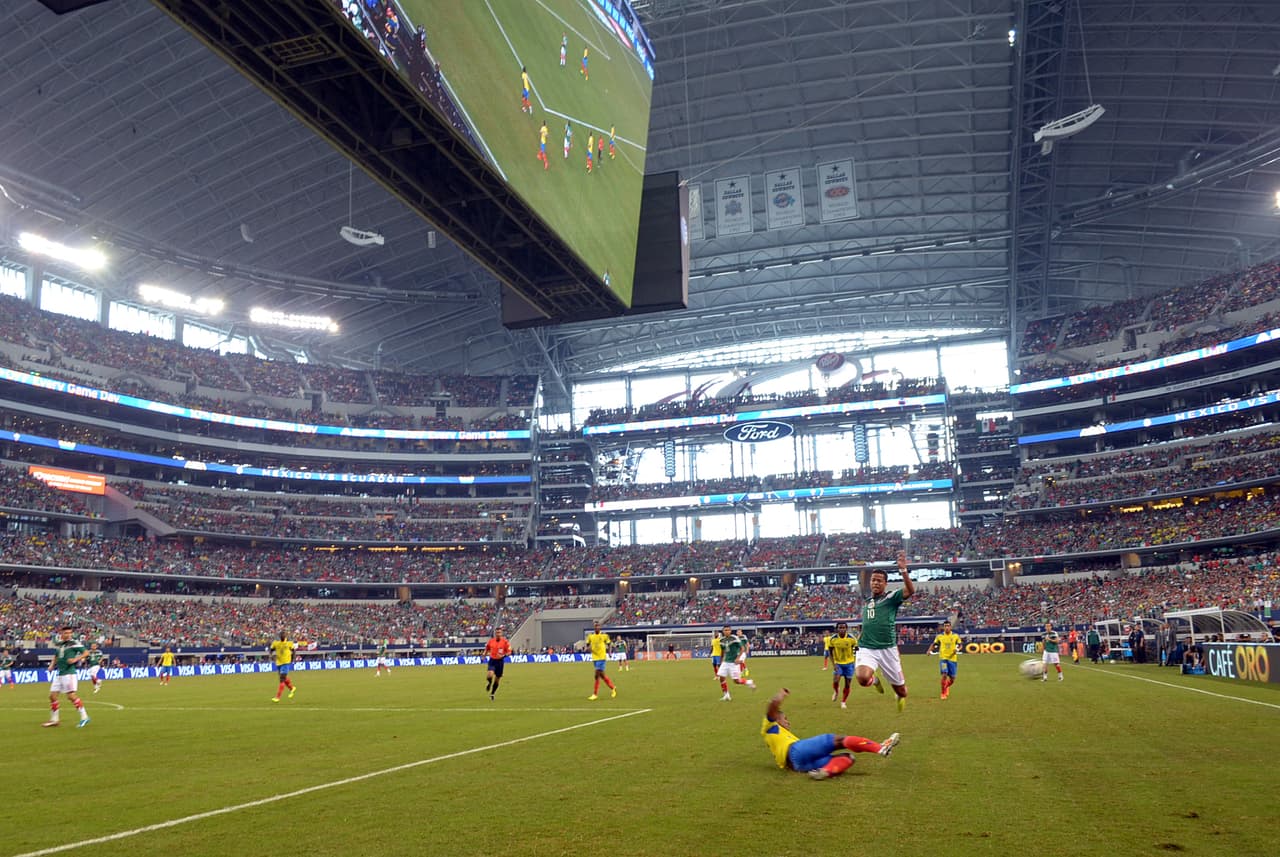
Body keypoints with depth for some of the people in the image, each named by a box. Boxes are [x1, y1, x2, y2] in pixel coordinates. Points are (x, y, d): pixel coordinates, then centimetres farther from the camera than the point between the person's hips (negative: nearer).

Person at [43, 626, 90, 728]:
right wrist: (52, 665, 13)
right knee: (52, 695, 7)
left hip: (69, 673, -7)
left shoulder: (74, 643, -8)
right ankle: (54, 719, 20)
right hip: (58, 673, 7)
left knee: (71, 695, -12)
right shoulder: (57, 644, 11)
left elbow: (85, 652, -7)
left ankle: (84, 717, -6)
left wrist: (76, 659, -19)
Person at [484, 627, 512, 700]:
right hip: (492, 660, 0)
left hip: (500, 661, 0)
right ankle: (489, 683, 13)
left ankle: (492, 694, 28)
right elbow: (487, 649, 16)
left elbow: (509, 652, -5)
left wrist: (503, 655, -23)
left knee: (497, 679, 8)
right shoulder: (491, 641, -1)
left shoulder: (505, 641, -8)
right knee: (490, 675, -24)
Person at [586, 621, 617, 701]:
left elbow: (608, 644, 8)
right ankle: (612, 688, 30)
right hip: (595, 657, 5)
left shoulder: (604, 635, -3)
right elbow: (587, 644, 11)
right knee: (601, 674, 11)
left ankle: (595, 694, -6)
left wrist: (609, 652, -8)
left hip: (602, 657, -5)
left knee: (597, 674, -13)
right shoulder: (590, 635, 3)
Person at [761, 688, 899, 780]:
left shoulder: (781, 735, 40)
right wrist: (782, 693, 15)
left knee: (847, 757, -10)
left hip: (801, 765, 8)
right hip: (796, 751, -8)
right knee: (840, 740, -10)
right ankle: (880, 748, -23)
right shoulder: (770, 727, 18)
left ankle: (826, 771, -42)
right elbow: (774, 703, -3)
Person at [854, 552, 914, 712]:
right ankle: (874, 680, 10)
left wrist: (903, 569, -36)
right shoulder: (865, 601, 13)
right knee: (863, 678, -28)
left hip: (887, 649, -2)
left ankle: (901, 696, 49)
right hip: (866, 649, 2)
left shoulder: (891, 598, -3)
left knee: (900, 688, 10)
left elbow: (910, 590, -24)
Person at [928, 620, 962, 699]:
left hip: (953, 659, 1)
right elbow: (933, 644, 13)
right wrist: (930, 650, -4)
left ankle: (947, 687, 40)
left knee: (952, 679, 5)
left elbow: (959, 645, 10)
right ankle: (943, 693, -1)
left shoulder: (956, 636, 1)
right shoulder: (939, 636, 2)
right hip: (943, 658, -1)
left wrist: (957, 649, -12)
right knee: (944, 675, -18)